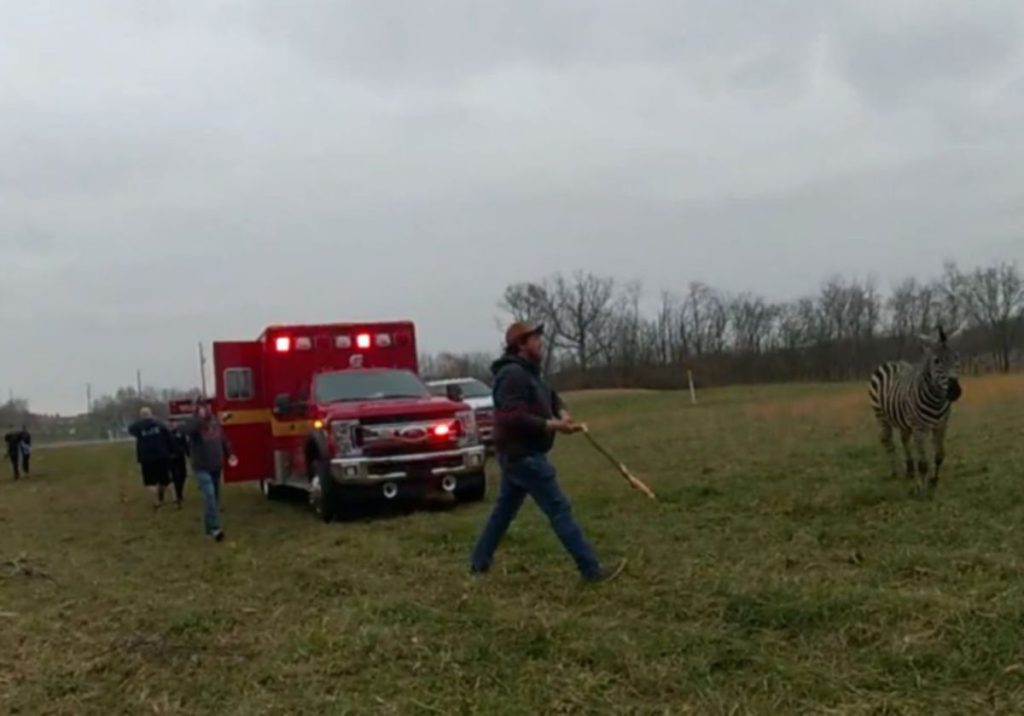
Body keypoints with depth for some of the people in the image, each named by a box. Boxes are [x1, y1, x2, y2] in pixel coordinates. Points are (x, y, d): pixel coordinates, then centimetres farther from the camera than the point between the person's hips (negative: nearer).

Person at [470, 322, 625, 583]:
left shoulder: (527, 372, 15)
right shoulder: (513, 374, -19)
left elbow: (549, 396, 22)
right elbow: (514, 418, -28)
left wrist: (561, 413, -1)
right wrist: (553, 426, -26)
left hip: (519, 454, 11)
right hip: (523, 455, -11)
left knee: (504, 510, 19)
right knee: (559, 509, -10)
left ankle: (479, 562, 28)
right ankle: (592, 569, -8)